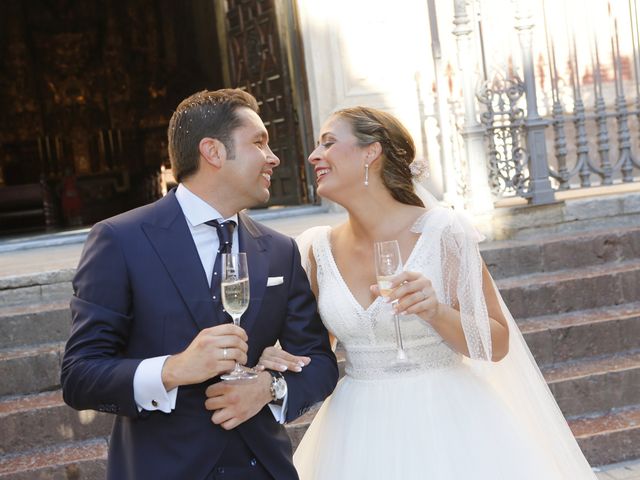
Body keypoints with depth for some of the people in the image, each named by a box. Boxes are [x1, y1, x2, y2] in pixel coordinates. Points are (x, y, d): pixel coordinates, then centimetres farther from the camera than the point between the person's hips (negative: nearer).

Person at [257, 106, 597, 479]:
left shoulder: (443, 232, -11)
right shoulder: (319, 248, 0)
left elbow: (497, 344, -7)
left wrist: (436, 312, -24)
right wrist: (275, 357, -10)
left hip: (445, 424, -4)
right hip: (360, 433, 4)